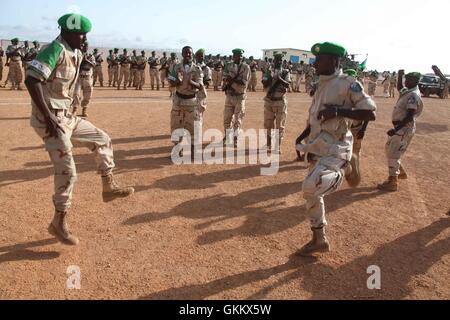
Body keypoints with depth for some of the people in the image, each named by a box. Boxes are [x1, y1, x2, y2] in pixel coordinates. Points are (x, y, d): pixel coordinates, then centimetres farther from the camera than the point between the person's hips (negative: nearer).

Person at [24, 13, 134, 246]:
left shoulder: (76, 54, 10)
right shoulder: (55, 50, -17)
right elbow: (31, 81, -26)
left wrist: (62, 114, 16)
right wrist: (48, 117, -28)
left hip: (66, 117, 9)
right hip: (49, 120, -9)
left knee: (102, 140, 16)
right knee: (67, 171, -9)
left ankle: (109, 187, 27)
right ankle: (59, 223, 6)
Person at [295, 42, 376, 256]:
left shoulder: (348, 84, -12)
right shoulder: (322, 85, 12)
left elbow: (370, 113, -14)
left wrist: (339, 111, -23)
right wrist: (303, 136, 8)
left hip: (335, 150, -8)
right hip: (317, 148, 8)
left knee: (310, 187, -27)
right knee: (312, 194, 12)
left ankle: (341, 174, 3)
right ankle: (319, 240, 28)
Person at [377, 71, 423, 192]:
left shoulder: (414, 95, -19)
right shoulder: (408, 92, 10)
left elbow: (410, 117, -27)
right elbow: (399, 87, 34)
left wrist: (396, 129, -30)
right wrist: (400, 76, 17)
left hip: (405, 128, -10)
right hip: (400, 127, 10)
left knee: (393, 154, -7)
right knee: (390, 149, 22)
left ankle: (393, 183, 0)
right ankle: (401, 172, 36)